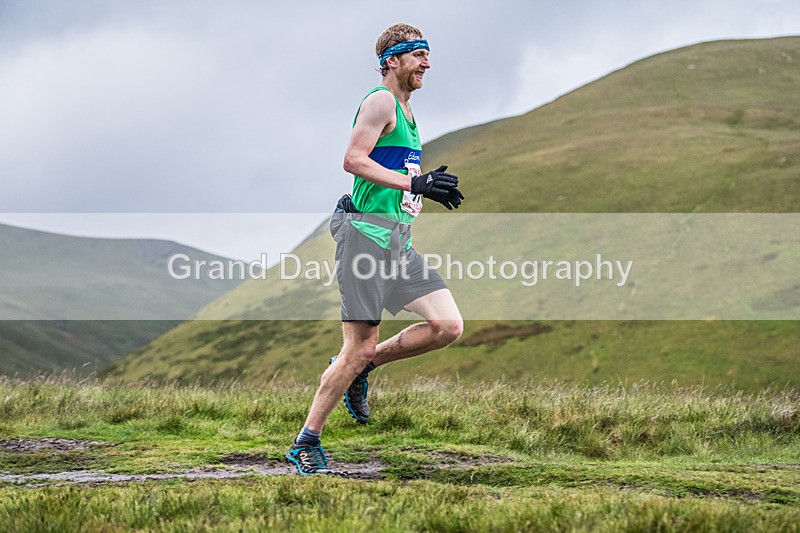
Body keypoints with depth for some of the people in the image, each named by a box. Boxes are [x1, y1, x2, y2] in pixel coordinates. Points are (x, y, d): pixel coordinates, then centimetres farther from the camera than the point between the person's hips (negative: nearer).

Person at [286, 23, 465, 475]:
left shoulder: (406, 110, 22)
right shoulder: (381, 102, -7)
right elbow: (354, 160, -18)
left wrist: (429, 185, 16)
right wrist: (415, 183, -22)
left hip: (400, 240, 9)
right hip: (368, 232, -9)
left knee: (449, 326, -6)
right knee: (359, 347, -9)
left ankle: (361, 370, 11)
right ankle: (306, 443, 2)